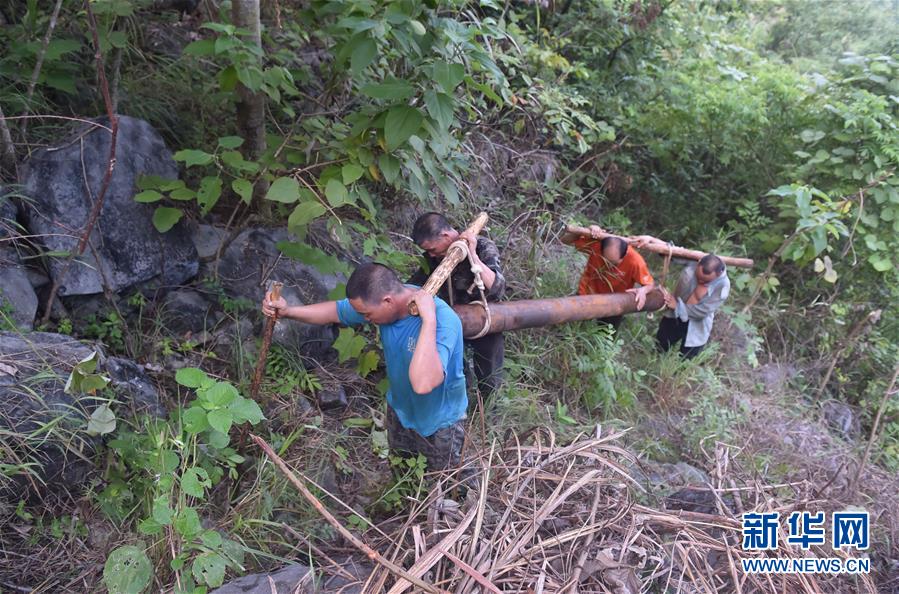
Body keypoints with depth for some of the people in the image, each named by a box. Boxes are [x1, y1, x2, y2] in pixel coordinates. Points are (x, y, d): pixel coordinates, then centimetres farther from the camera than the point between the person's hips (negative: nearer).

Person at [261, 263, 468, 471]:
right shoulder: (380, 299, -20)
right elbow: (335, 311, -3)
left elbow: (423, 384, -55)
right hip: (400, 409, 6)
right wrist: (287, 311, -15)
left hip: (441, 421, -6)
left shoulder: (444, 321, -41)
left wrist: (428, 320, -54)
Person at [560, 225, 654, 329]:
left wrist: (643, 291, -41)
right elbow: (565, 240, -20)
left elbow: (649, 283, -18)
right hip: (587, 294, 1)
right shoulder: (596, 243, -30)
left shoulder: (635, 261, -33)